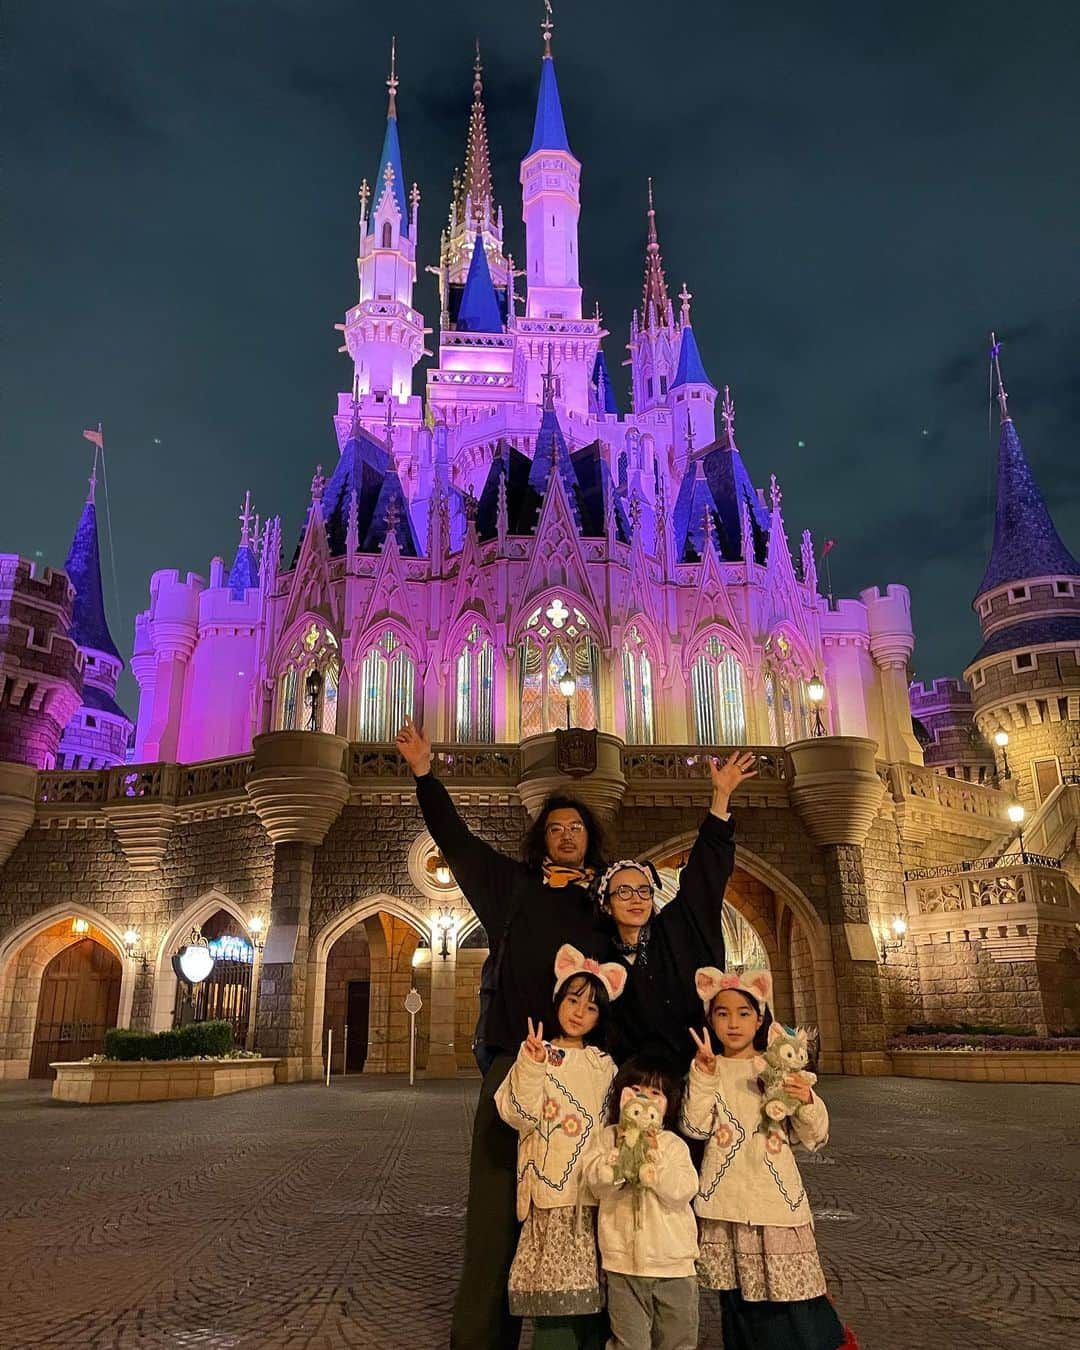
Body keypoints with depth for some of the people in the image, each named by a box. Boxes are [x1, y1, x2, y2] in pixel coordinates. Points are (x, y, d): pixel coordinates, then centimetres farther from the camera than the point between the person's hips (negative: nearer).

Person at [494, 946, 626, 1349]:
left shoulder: (604, 1064, 13)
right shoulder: (537, 1055, 0)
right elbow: (520, 1115, -12)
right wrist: (532, 1066, -24)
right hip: (553, 1193, -4)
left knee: (593, 1292, 4)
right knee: (555, 1296, -4)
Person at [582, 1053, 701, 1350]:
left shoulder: (674, 1144, 1)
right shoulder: (608, 1137, 1)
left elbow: (683, 1191, -13)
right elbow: (596, 1180, -14)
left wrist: (654, 1156, -21)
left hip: (673, 1263, 1)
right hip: (624, 1263, -1)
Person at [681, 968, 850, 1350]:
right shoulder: (706, 1068, 1)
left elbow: (814, 1138, 2)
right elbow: (695, 1127, -12)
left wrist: (807, 1102, -17)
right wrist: (704, 1075, -22)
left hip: (776, 1199, 0)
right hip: (727, 1203, 1)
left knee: (787, 1295, 1)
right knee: (738, 1299, 9)